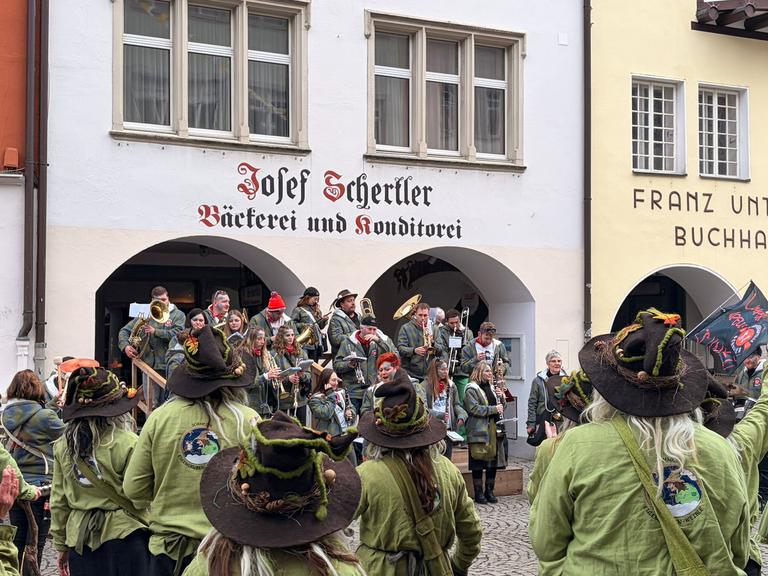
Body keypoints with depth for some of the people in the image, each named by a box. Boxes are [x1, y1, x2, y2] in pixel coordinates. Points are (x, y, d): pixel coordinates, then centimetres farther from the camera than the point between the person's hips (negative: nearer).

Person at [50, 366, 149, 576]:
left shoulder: (63, 445, 2)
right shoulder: (128, 444, -13)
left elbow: (58, 501, 8)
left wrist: (61, 544, 17)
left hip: (78, 537, 4)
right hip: (122, 535, -4)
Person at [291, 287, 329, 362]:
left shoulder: (316, 310, 17)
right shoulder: (298, 310, 0)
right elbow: (292, 324, -8)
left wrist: (323, 320, 3)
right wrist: (303, 325, -16)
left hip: (316, 343, 6)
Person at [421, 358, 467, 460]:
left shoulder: (450, 385, 10)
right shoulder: (426, 386, -7)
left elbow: (456, 404, 13)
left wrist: (461, 415, -7)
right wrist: (439, 415, -20)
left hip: (449, 428, 5)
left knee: (447, 459, 10)